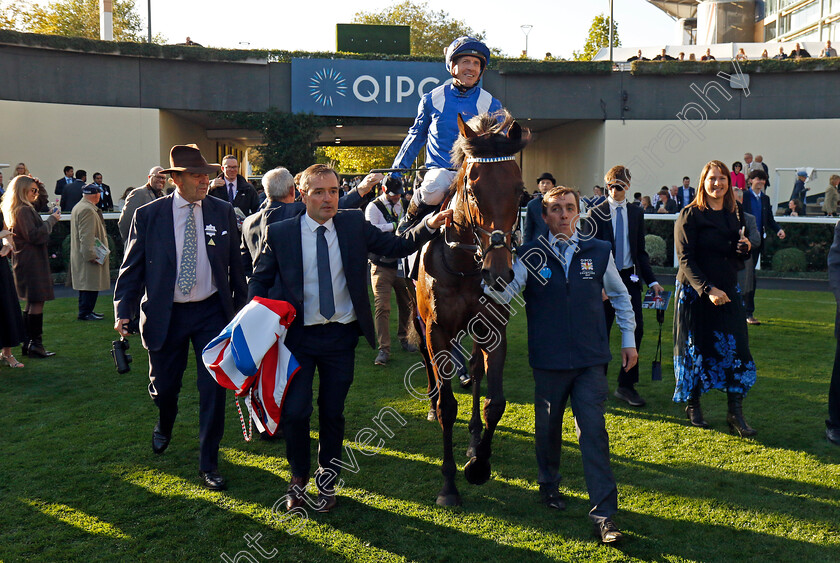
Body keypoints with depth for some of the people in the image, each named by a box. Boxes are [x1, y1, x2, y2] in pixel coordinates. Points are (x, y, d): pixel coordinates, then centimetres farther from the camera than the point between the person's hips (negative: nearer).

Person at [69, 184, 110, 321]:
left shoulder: (79, 207, 18)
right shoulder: (87, 210, -17)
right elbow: (86, 236, -23)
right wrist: (91, 254, -22)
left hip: (82, 255, 11)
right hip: (89, 256, -11)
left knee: (87, 285, 16)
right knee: (90, 285, -6)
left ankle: (86, 310, 23)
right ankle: (85, 312, -1)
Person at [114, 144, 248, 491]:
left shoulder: (223, 212, 0)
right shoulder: (148, 215, -4)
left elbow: (234, 264, 8)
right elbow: (133, 267, 0)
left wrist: (241, 306, 10)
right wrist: (123, 310, -10)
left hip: (212, 311, 1)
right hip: (165, 315, 0)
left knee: (213, 388, 0)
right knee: (163, 385, 12)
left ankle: (208, 464, 16)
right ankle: (164, 425, 50)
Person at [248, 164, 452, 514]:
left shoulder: (354, 225, 1)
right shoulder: (280, 233, -3)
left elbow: (397, 246, -1)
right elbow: (259, 281, 5)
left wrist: (429, 225, -16)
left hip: (341, 336, 1)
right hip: (298, 335, -1)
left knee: (332, 412, 11)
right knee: (295, 411, -2)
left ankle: (327, 480, 33)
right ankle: (299, 476, 26)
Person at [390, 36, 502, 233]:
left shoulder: (491, 104, 7)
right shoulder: (432, 99, 8)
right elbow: (416, 136, 19)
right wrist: (396, 171, 19)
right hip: (439, 170, -1)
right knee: (434, 190, -35)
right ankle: (410, 220, -3)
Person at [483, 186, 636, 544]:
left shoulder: (598, 252, 2)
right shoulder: (529, 255, -3)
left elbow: (619, 295, 16)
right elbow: (504, 294, -16)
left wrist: (628, 340, 15)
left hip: (591, 360, 0)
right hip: (548, 362, 0)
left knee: (593, 432, -5)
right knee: (547, 427, 16)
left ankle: (604, 514, 0)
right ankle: (549, 485, 41)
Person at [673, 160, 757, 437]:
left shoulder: (735, 214, 10)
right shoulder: (690, 215, -7)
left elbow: (739, 258, 19)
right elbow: (686, 259, -13)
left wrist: (745, 248, -5)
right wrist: (707, 289, -22)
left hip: (728, 291, 5)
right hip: (694, 292, -4)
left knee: (735, 349, -2)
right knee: (696, 349, 4)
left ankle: (735, 413, 4)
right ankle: (693, 406, 21)